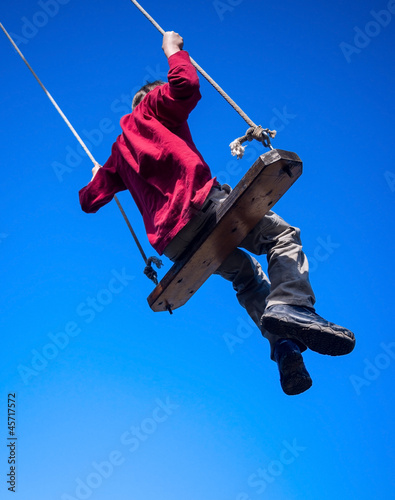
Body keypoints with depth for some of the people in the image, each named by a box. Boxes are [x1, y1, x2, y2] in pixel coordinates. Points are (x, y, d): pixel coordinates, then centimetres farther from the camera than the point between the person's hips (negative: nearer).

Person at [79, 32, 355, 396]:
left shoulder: (119, 152, 32)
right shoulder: (152, 106, 15)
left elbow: (89, 201, 33)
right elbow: (186, 85, -6)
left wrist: (100, 175, 56)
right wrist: (174, 50, 14)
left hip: (169, 240, 7)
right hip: (198, 203, -7)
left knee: (246, 272, 22)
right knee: (283, 234, -1)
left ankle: (284, 347, -1)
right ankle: (290, 304, -32)